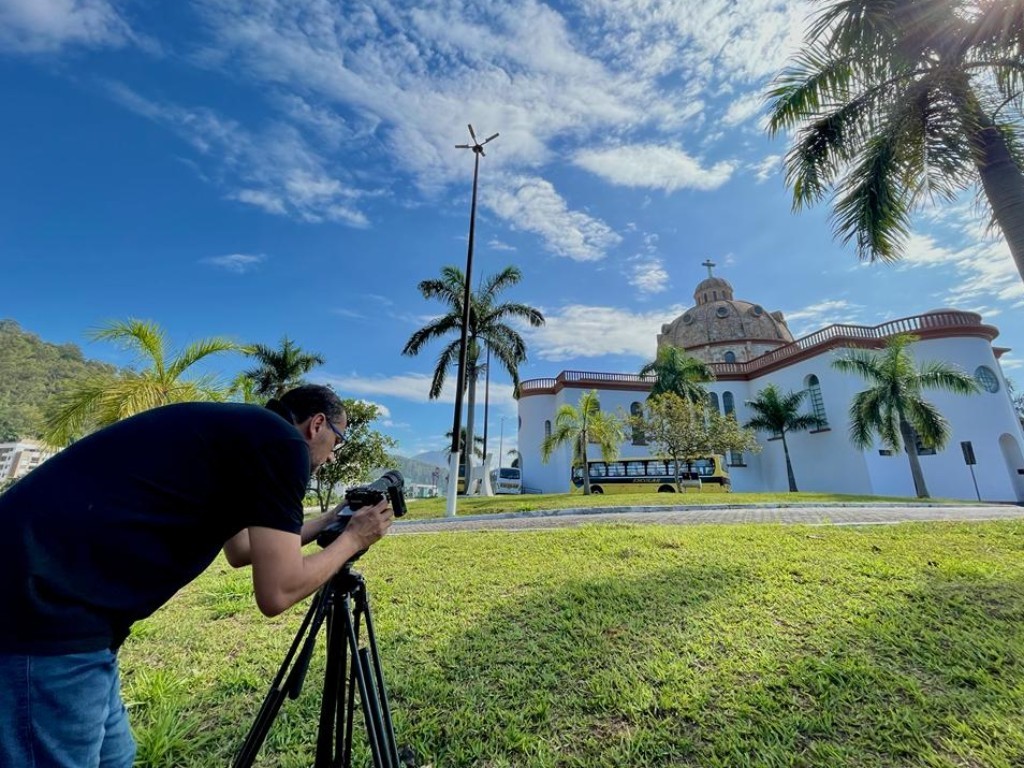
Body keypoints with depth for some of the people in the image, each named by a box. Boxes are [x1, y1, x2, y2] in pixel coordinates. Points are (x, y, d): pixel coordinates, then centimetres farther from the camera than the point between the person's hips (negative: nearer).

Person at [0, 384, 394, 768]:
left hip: (37, 603, 10)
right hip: (46, 612, -10)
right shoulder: (282, 441, -14)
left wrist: (325, 522, 29)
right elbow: (277, 593, -13)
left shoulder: (237, 432, 15)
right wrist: (352, 538, 2)